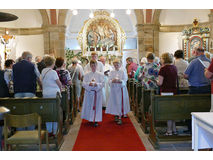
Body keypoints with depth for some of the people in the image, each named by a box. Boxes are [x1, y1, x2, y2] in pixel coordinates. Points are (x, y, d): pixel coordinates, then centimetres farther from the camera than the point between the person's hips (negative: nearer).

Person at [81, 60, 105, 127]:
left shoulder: (100, 74, 2)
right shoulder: (87, 74, 5)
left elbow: (102, 84, -4)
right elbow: (83, 84, -2)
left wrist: (97, 84, -22)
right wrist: (89, 84, -20)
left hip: (97, 92, -1)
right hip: (89, 92, 1)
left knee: (96, 106, 0)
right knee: (89, 106, 6)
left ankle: (96, 120, 7)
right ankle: (90, 119, 22)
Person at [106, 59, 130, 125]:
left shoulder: (123, 72, 1)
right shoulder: (111, 72, 8)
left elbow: (125, 81, -6)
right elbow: (109, 81, 0)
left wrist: (120, 81, -25)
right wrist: (112, 81, -21)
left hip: (121, 89, -2)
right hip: (113, 89, 2)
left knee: (120, 103, -6)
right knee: (114, 102, 5)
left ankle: (120, 117, -5)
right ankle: (116, 115, 23)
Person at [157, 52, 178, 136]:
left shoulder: (163, 68, -13)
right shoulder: (174, 67, 8)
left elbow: (160, 83, -13)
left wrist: (157, 81, 7)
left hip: (166, 92, -7)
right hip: (174, 91, 7)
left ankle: (169, 131, 6)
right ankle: (174, 130, 22)